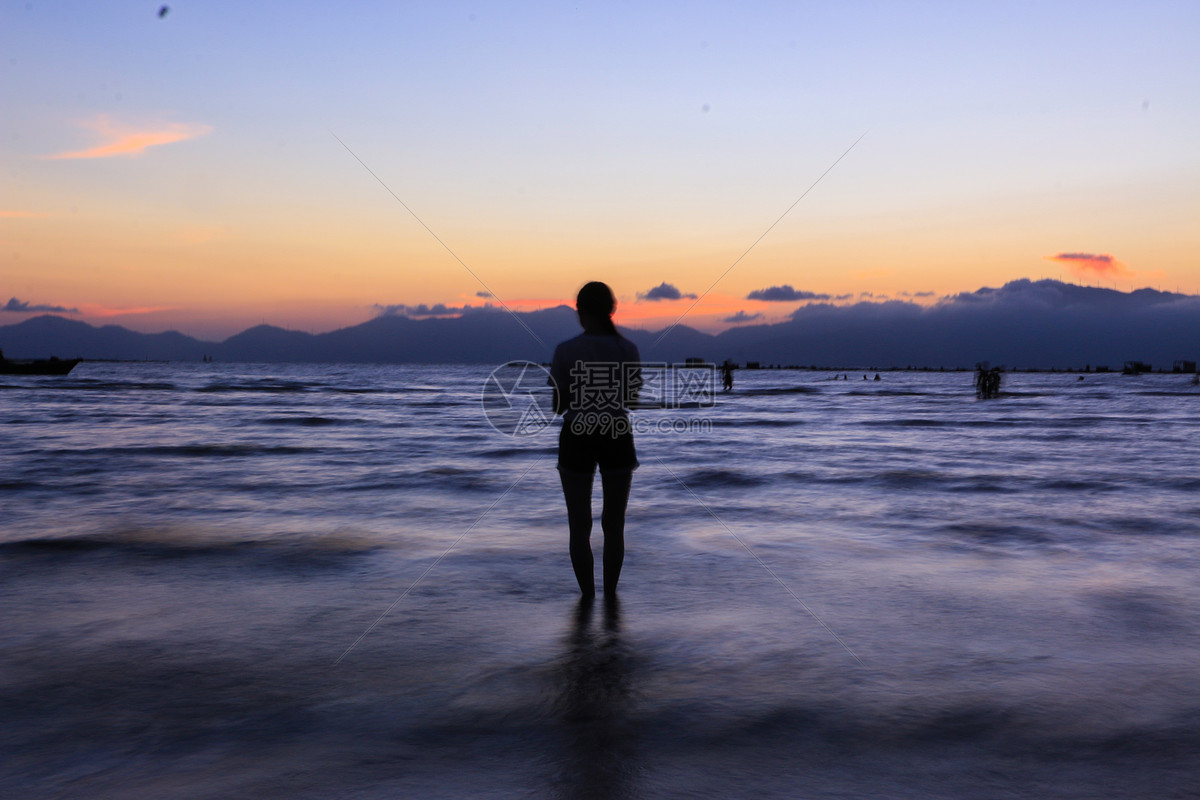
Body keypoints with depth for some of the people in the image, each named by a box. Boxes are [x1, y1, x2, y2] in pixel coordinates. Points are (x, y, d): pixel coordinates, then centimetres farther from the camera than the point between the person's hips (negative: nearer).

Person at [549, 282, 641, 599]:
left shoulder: (566, 350, -9)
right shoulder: (627, 348, -4)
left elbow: (558, 406, -6)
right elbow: (632, 398, 5)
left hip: (577, 439, -1)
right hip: (617, 439, 2)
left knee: (579, 525, 11)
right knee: (614, 524, 13)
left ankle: (587, 595, 15)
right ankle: (610, 593, 18)